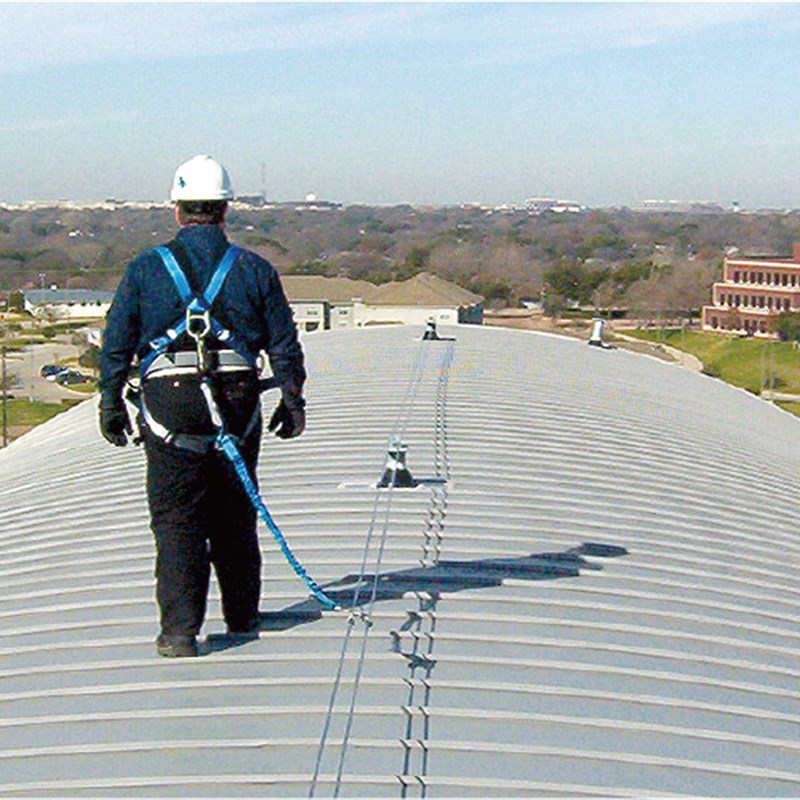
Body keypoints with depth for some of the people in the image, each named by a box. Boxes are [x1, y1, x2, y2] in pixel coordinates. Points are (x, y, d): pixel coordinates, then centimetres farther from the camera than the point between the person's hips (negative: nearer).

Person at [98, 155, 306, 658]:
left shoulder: (145, 269, 2)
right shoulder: (255, 271, 4)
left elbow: (116, 346, 3)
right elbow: (284, 346, 6)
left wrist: (111, 406, 11)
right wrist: (292, 403, 16)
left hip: (169, 405, -1)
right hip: (237, 402, 2)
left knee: (176, 520, 3)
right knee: (235, 515, 15)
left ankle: (180, 630, -3)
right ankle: (242, 615, 26)